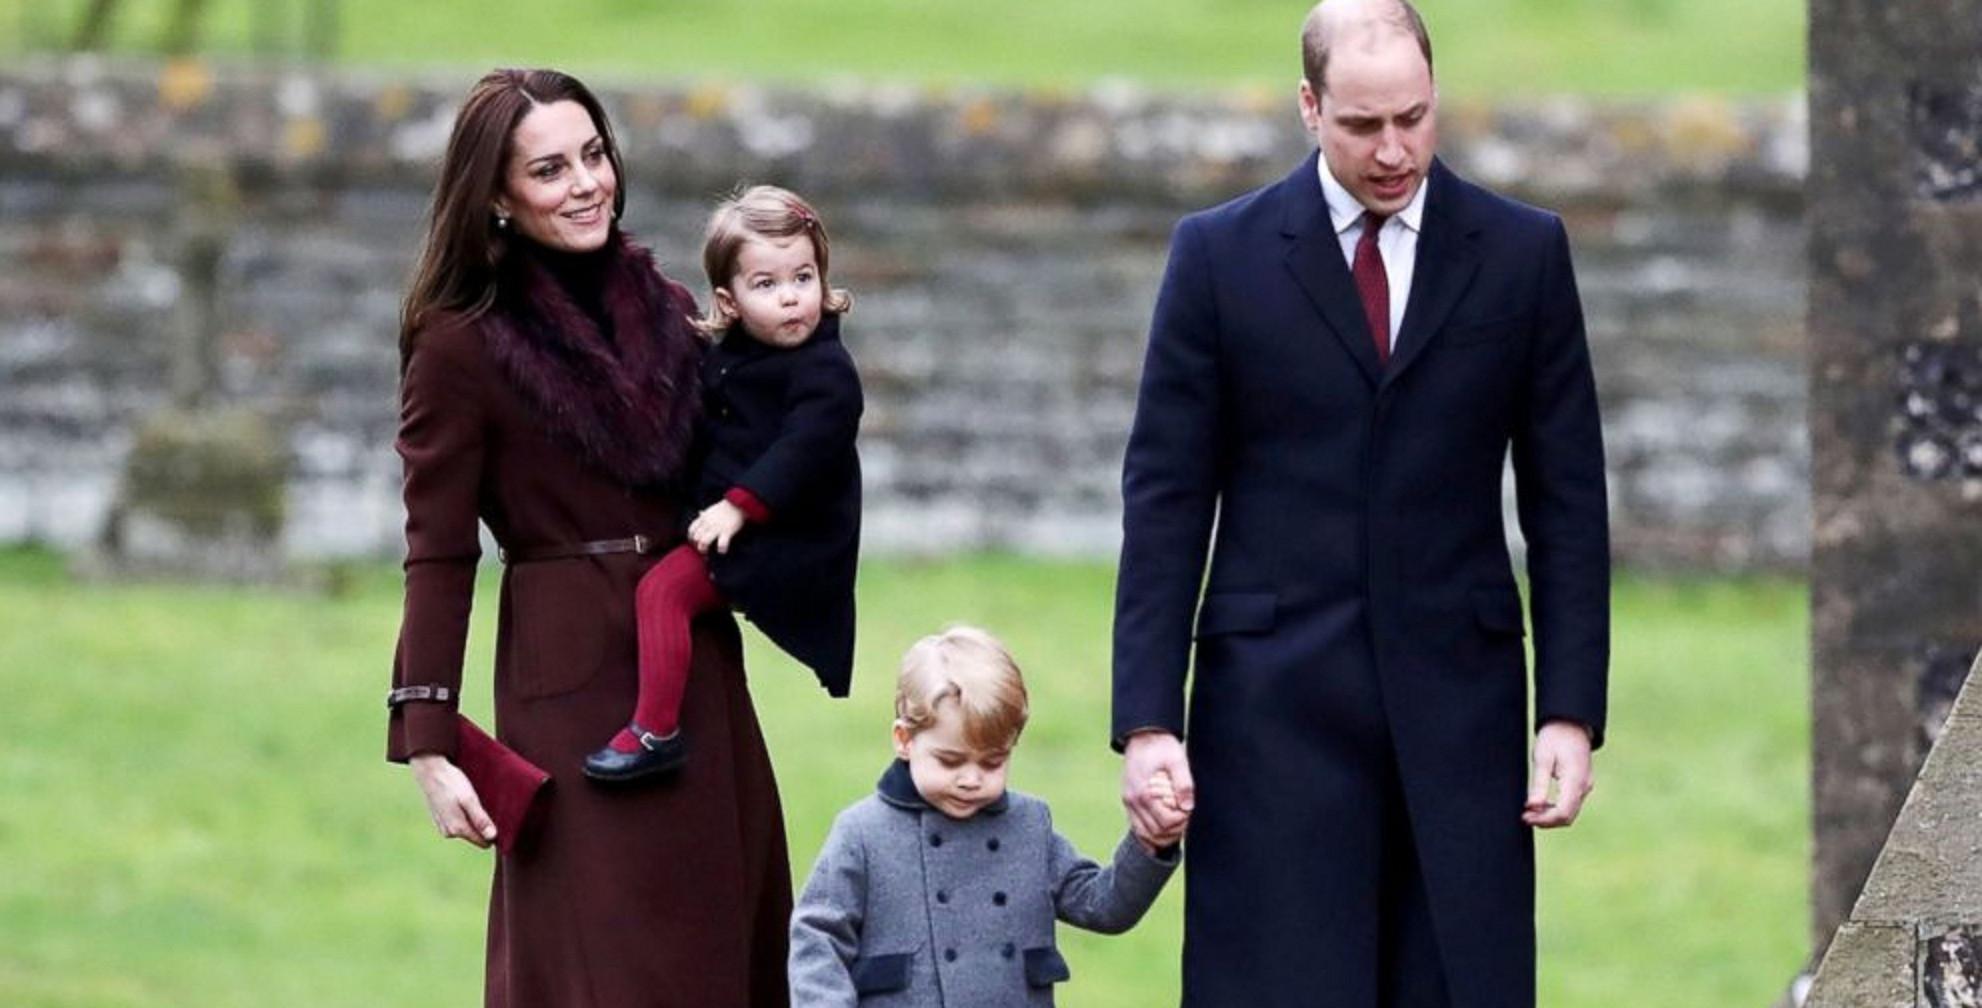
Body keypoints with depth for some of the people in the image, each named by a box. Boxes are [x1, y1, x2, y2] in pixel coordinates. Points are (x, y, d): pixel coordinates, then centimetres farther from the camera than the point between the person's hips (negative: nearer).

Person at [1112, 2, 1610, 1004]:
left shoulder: (1523, 253, 5)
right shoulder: (1220, 255, 1)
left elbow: (1566, 500, 6)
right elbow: (1165, 501, 1)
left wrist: (1570, 712, -1)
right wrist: (1147, 722, -5)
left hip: (1458, 700, 1)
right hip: (1276, 701, -1)